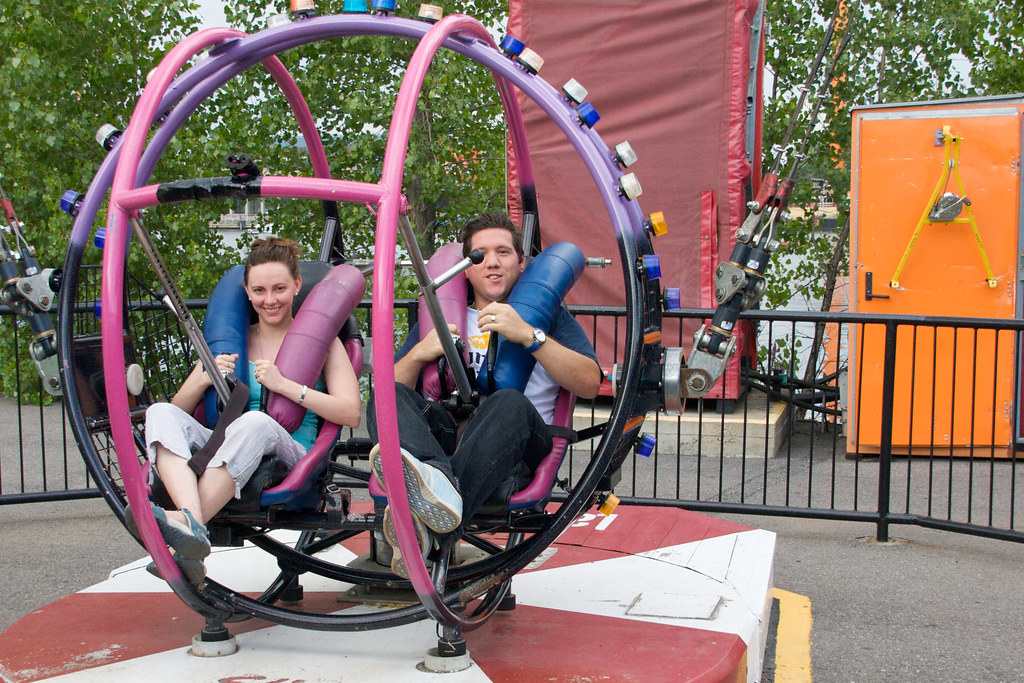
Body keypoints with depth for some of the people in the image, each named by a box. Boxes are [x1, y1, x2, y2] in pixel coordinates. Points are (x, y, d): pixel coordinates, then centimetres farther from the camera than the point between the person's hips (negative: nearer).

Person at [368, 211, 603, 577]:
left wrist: (528, 335, -9)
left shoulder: (547, 314, 21)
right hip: (445, 433, 2)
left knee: (509, 403, -35)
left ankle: (428, 524, -54)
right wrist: (419, 354, 0)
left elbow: (590, 384, 2)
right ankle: (435, 480, -58)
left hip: (519, 446, -2)